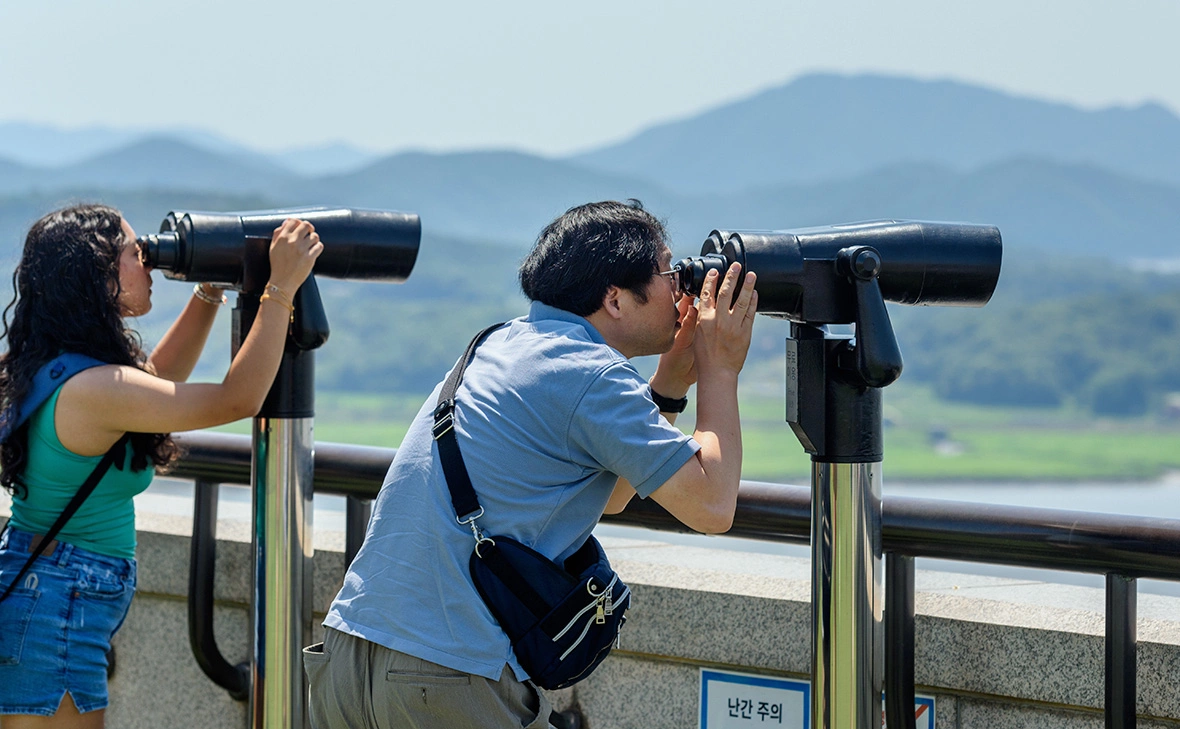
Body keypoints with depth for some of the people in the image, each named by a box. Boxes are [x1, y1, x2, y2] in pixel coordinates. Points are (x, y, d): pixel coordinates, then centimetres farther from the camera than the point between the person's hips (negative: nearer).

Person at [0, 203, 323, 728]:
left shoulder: (54, 365, 7)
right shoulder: (90, 388, -23)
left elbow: (157, 379, 26)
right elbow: (238, 399, -20)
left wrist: (210, 293, 18)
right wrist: (281, 288, -15)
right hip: (56, 610, -10)